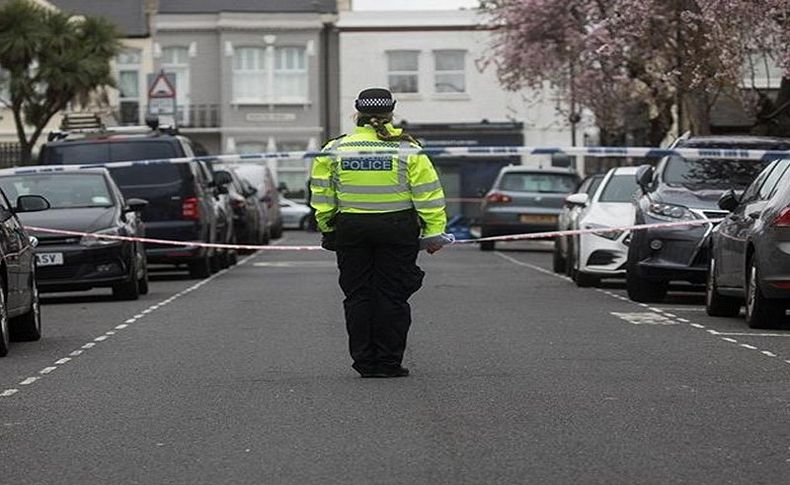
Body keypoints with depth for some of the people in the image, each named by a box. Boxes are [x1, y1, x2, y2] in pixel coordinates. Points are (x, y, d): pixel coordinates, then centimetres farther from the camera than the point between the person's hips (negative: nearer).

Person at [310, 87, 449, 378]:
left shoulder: (334, 150, 1)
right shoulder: (408, 149, -5)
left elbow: (321, 195, 7)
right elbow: (427, 193, -4)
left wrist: (327, 228, 18)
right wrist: (434, 232, 0)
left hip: (351, 230, 2)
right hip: (397, 229, -2)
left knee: (358, 295, 9)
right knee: (392, 295, 4)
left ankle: (365, 362, 8)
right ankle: (389, 362, 3)